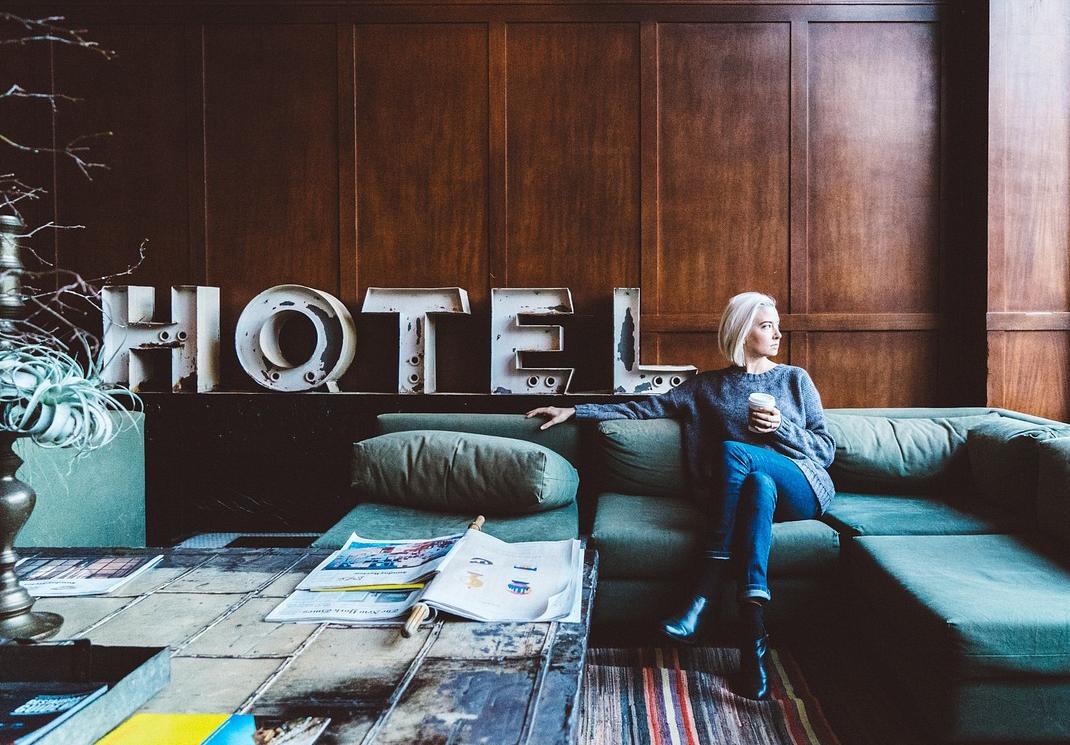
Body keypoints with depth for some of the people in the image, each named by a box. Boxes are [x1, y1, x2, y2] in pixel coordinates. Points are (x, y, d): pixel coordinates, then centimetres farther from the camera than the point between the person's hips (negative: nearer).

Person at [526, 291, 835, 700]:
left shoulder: (795, 379, 15)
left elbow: (826, 449, 13)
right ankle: (754, 634, -46)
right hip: (743, 491, 1)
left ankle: (705, 596, -34)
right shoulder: (707, 386, 17)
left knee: (733, 451, -29)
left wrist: (781, 427, -6)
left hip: (801, 490, -1)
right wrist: (575, 410, 7)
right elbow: (646, 408, 14)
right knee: (760, 483, -36)